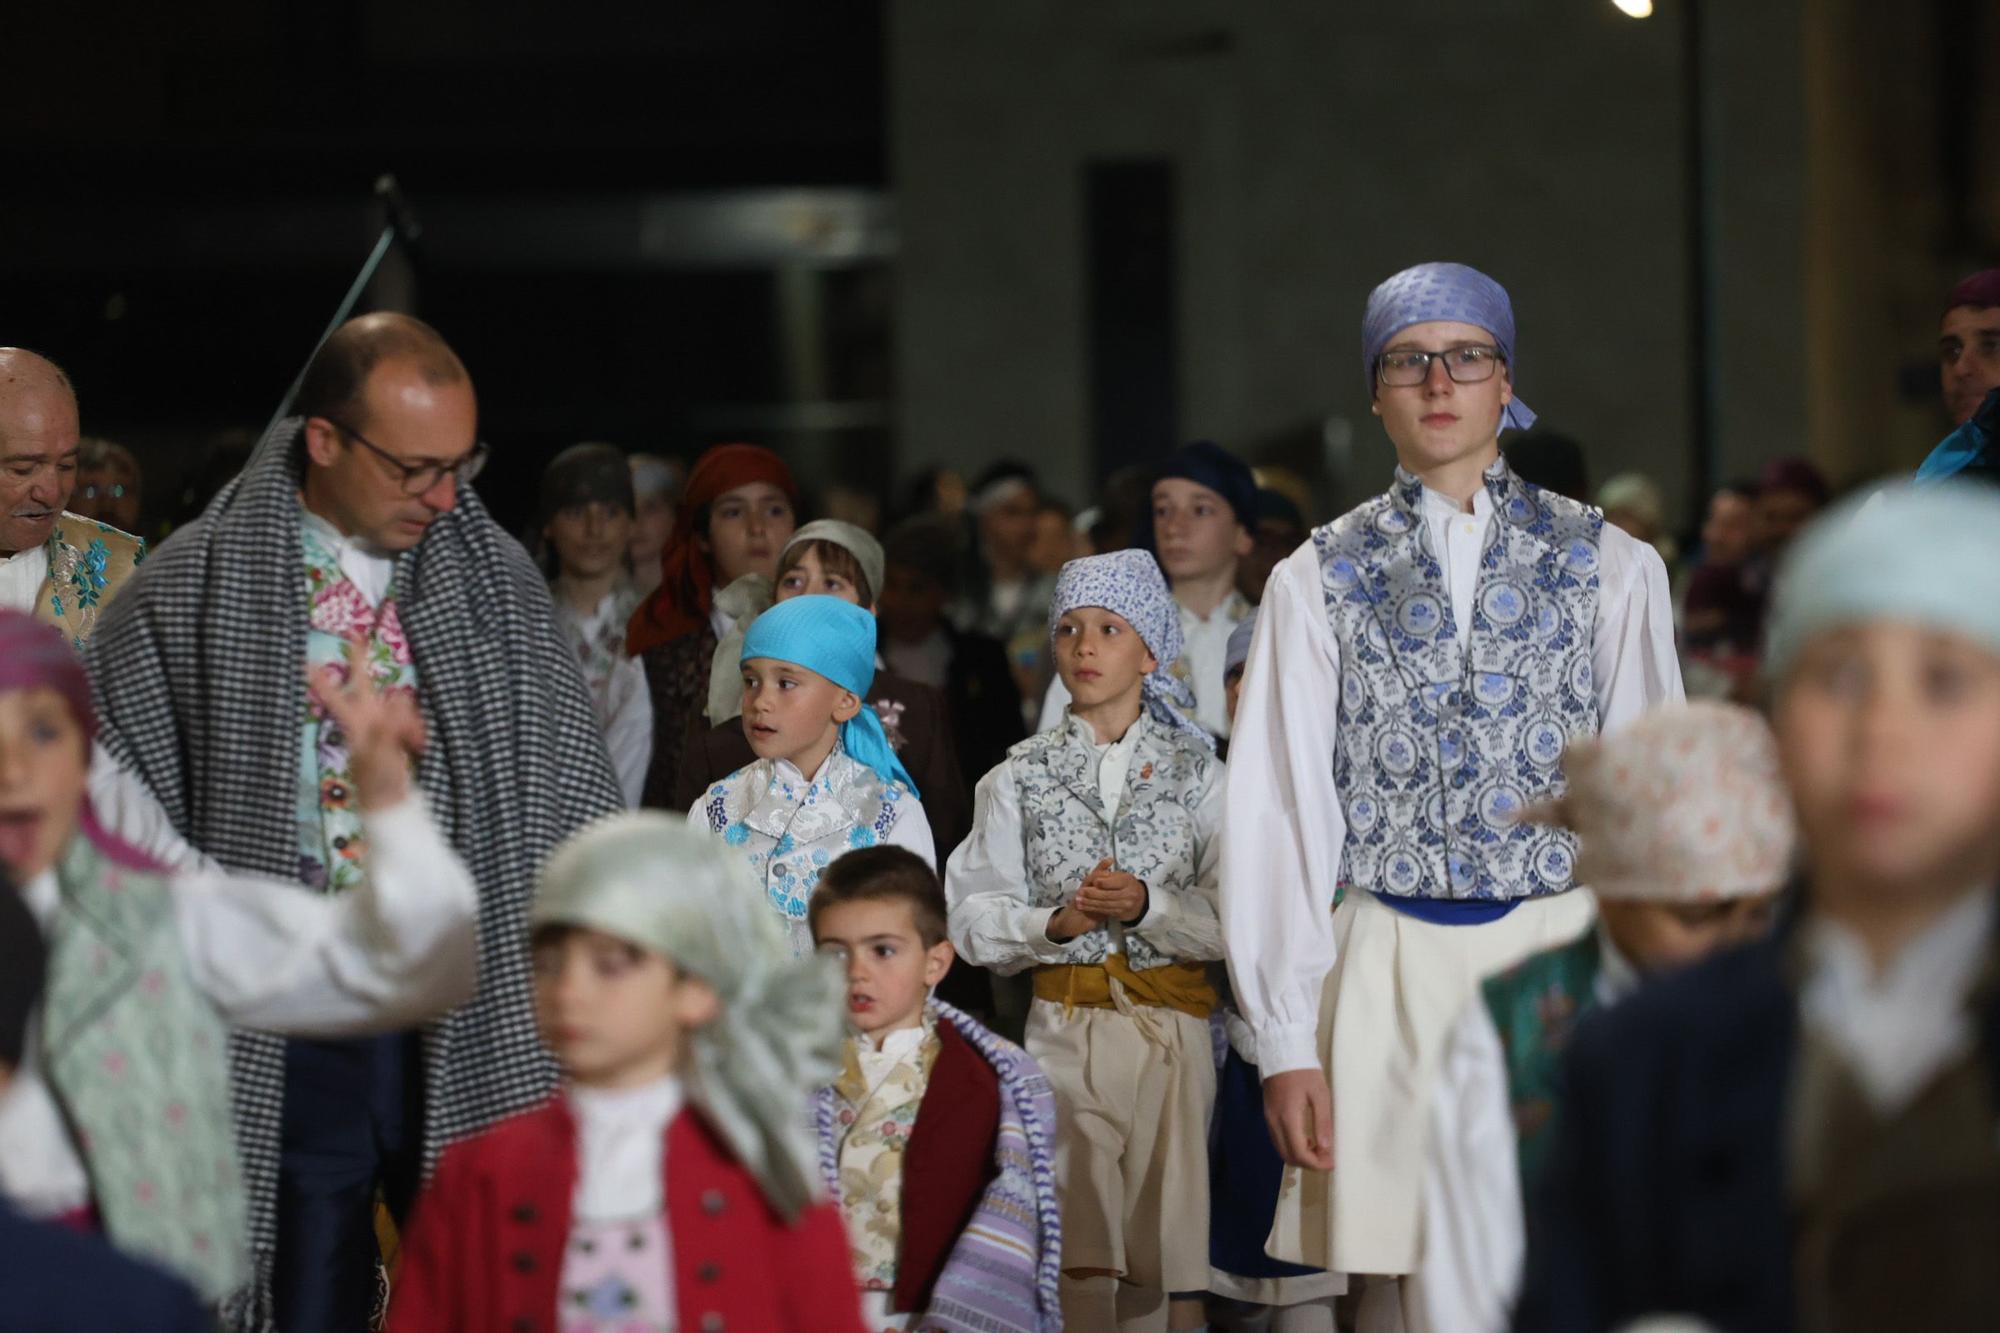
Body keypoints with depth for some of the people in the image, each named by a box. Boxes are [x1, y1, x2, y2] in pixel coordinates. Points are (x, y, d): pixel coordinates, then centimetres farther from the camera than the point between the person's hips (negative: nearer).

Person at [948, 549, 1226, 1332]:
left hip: (1172, 1029, 0)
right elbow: (974, 917, 4)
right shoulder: (1022, 777, 9)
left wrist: (1148, 908, -15)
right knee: (1080, 1248, -3)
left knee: (1171, 1236, -2)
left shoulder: (1194, 770, 7)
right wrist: (1054, 923, -12)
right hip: (1065, 1025, 0)